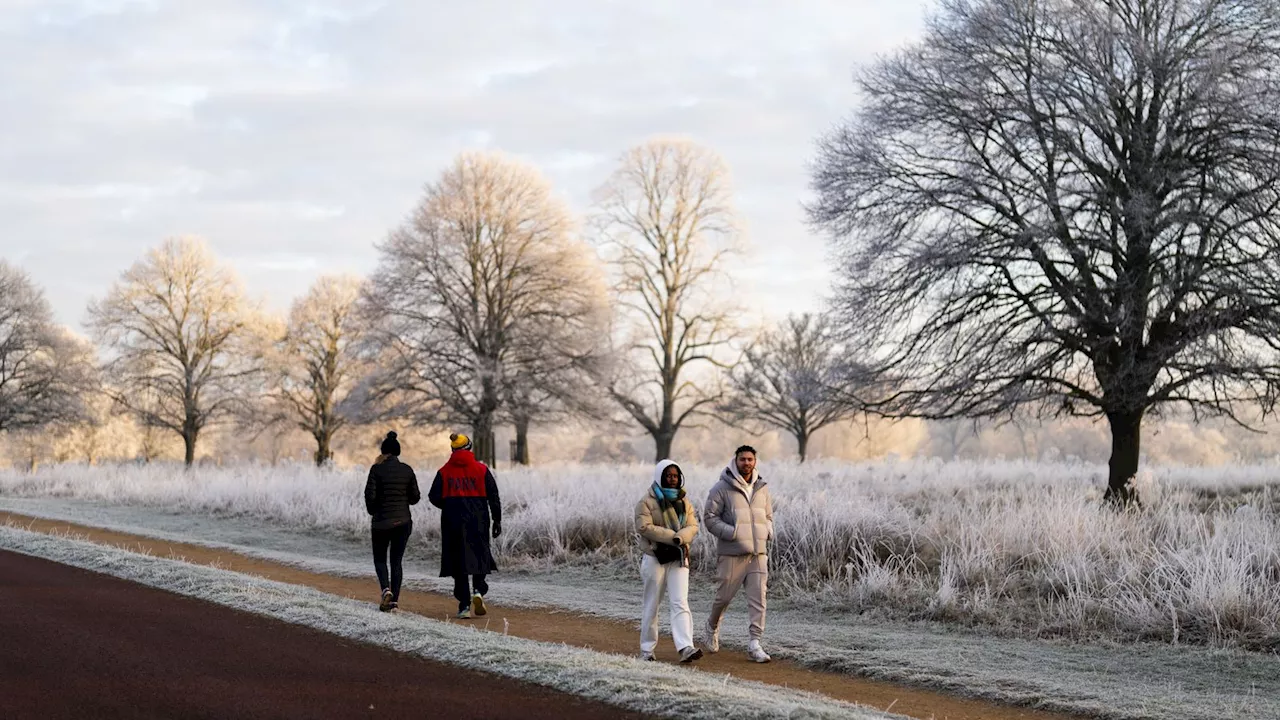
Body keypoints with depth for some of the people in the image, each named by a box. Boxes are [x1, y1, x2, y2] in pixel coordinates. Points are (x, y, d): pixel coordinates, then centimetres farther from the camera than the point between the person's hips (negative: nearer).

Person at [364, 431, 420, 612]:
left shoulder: (377, 469, -9)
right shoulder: (407, 470, 0)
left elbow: (370, 495, -11)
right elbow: (415, 497, 3)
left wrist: (372, 512, 7)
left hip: (381, 522, -2)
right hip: (403, 521, 2)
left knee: (380, 559, 12)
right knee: (397, 561, 9)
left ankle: (386, 589, -13)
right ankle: (395, 599, 2)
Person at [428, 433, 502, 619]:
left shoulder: (444, 472, 2)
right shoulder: (481, 469, 0)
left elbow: (434, 497, 0)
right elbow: (493, 496, -2)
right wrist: (497, 520, 4)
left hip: (453, 522, 0)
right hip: (478, 521, 0)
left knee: (458, 560, 4)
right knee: (479, 555, 14)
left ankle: (464, 605, -1)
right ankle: (479, 590, -11)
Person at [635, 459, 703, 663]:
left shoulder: (684, 502, 12)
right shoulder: (647, 501, -3)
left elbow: (693, 526, 3)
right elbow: (644, 527, -16)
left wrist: (680, 538, -19)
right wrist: (673, 536, -21)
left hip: (678, 559, 3)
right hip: (655, 558, -3)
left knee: (680, 603, -9)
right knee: (652, 606, 5)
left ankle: (686, 648, -20)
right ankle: (647, 649, 15)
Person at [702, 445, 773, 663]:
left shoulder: (762, 488, 11)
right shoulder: (722, 488, -5)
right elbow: (709, 517, -7)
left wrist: (767, 531, 1)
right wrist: (732, 533, -17)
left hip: (758, 552, 4)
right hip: (732, 553, -4)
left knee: (758, 597, -6)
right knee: (724, 595, 5)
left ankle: (755, 643, -6)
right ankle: (711, 629, 33)